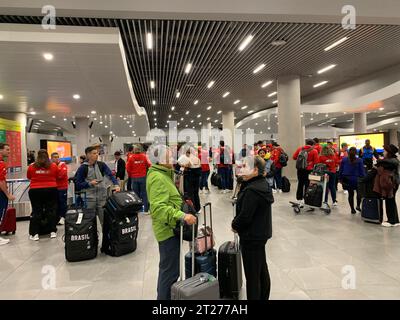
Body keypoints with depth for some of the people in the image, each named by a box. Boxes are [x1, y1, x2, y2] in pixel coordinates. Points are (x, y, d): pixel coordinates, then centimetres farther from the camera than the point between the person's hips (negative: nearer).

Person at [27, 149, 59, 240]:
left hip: (35, 191, 0)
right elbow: (57, 177, 10)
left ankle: (35, 234, 9)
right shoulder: (53, 166, -2)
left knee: (36, 211, 7)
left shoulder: (32, 166, -1)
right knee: (51, 210, 9)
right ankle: (53, 231, 13)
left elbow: (29, 177, 13)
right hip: (51, 190, 0)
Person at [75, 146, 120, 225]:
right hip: (90, 199, -2)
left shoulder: (101, 165, 3)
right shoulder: (82, 168, -4)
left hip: (102, 197, 2)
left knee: (105, 220, 5)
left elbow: (110, 175, -8)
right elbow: (78, 185, -1)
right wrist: (90, 183, -16)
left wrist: (116, 185, -25)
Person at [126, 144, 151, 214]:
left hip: (134, 178, 1)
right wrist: (146, 172, 18)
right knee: (144, 193, 6)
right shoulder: (144, 156, -5)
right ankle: (146, 210, 7)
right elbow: (149, 165, -1)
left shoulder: (131, 157, -5)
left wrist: (130, 175, 14)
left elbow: (128, 168, -3)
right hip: (143, 177, 0)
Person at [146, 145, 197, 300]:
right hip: (168, 229, -11)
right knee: (170, 271, -2)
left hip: (168, 228, 11)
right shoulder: (158, 178, -21)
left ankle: (163, 295, 41)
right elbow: (158, 208, -32)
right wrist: (181, 216, -39)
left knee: (166, 268, 24)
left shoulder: (161, 174, 13)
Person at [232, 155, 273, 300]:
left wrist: (234, 225, -6)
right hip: (262, 233, 10)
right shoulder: (263, 184, 5)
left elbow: (245, 216, -25)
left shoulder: (252, 190, -26)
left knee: (252, 274, 3)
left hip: (252, 237, -10)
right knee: (262, 269, 23)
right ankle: (264, 297, 39)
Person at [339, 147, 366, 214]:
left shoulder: (344, 160, -1)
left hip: (347, 180, 2)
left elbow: (340, 170, 3)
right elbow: (362, 171, -5)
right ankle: (358, 206, 13)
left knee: (350, 194, 11)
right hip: (356, 180, -2)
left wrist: (340, 179, 12)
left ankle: (352, 209, 16)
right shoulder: (359, 161, -7)